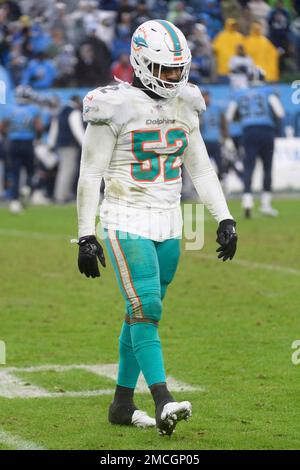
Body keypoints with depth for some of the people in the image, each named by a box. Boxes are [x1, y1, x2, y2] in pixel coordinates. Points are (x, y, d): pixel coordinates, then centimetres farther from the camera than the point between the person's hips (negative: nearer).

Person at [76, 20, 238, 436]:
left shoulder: (183, 107, 7)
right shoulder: (116, 108, -11)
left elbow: (201, 168, 13)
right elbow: (90, 175, -9)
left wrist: (225, 219, 5)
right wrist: (86, 237, -11)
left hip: (168, 225, 6)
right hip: (127, 224, -6)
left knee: (141, 314, 11)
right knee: (146, 311, -16)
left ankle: (122, 405, 19)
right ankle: (163, 402, -23)